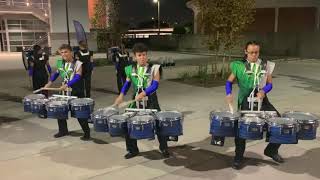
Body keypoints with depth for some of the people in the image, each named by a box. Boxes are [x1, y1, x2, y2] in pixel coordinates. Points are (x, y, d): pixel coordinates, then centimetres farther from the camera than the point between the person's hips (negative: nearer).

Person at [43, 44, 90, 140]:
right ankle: (63, 130, 31)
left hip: (77, 92, -6)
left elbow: (77, 78, -23)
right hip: (64, 91, 6)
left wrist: (67, 85, -35)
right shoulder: (60, 63, 6)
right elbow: (57, 73, 23)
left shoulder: (77, 63, -13)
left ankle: (87, 133, 8)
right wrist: (50, 82, 10)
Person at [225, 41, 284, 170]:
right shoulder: (239, 66, -2)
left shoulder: (266, 65, 6)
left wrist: (263, 91, -14)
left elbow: (269, 84, 8)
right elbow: (229, 81, 5)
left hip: (262, 100, 3)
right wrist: (229, 94, -14)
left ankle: (271, 150, 25)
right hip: (246, 102, -3)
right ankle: (238, 158, 7)